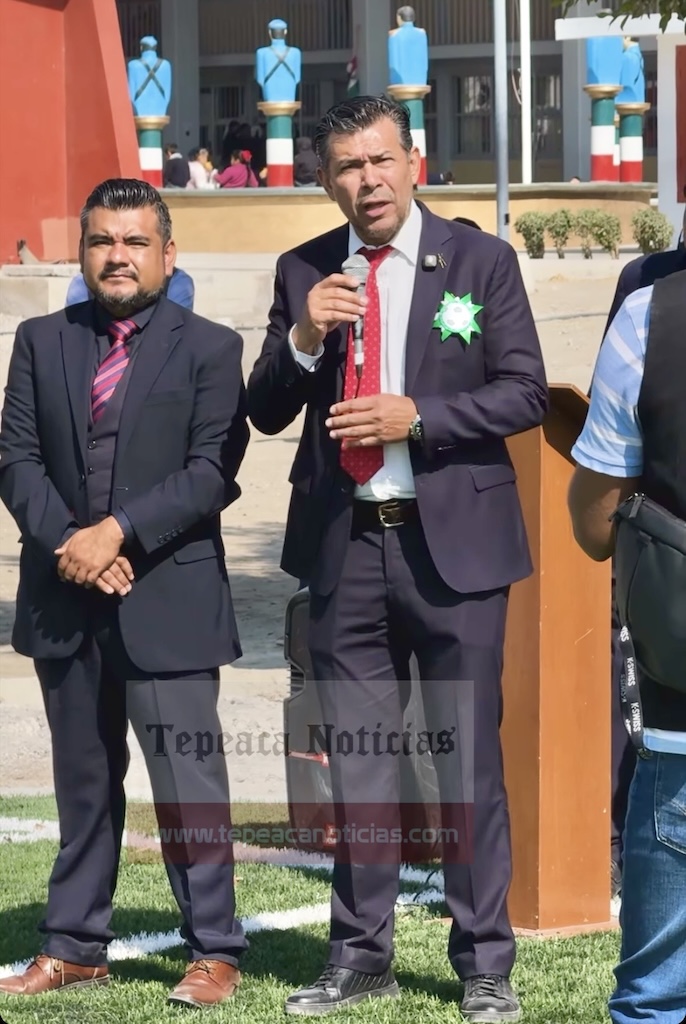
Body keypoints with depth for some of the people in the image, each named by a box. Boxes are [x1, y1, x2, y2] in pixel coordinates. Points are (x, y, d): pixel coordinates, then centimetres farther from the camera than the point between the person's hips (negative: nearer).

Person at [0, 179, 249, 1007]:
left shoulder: (209, 348, 1)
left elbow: (214, 470, -8)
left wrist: (119, 531, -16)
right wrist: (66, 541, -10)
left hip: (167, 598, -4)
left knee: (187, 779, -4)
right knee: (82, 780, 11)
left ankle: (213, 953, 2)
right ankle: (74, 949, 17)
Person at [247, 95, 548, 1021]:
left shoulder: (480, 261, -1)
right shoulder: (304, 273, 7)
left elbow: (525, 392, -4)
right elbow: (266, 414, 7)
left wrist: (417, 417, -16)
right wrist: (303, 339, -12)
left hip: (453, 540, -3)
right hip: (343, 541, 3)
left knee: (469, 757, 1)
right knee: (356, 759, 9)